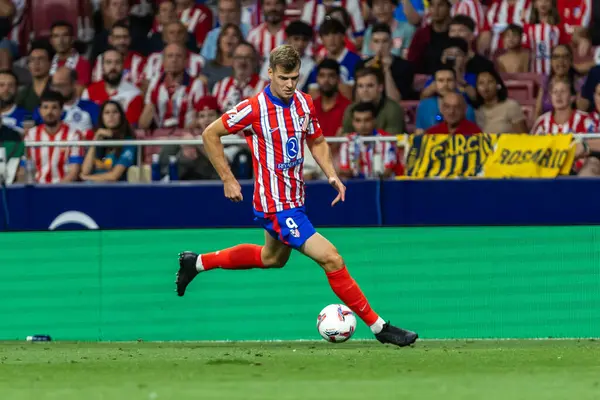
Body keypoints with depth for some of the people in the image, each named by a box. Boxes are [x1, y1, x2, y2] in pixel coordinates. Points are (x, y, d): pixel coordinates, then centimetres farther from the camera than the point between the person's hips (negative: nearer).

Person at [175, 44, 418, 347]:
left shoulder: (304, 103, 0)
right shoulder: (254, 108, -19)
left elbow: (317, 142, 16)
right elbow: (210, 135, -10)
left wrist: (331, 174, -1)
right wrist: (228, 179, -11)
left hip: (294, 200, 9)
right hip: (275, 206, -9)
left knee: (272, 258, 31)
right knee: (332, 259, -15)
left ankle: (197, 263, 46)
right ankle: (378, 326, -8)